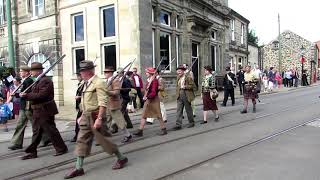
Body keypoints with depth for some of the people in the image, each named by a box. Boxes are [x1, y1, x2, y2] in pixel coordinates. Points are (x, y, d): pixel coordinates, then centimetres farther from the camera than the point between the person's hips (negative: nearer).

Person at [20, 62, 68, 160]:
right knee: (36, 132, 14)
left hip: (45, 111, -10)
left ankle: (62, 148, 12)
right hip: (38, 111, 10)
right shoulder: (39, 81, 15)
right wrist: (24, 94, 9)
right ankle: (32, 152, 22)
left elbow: (41, 95, -26)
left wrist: (27, 95, -20)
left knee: (51, 130, -1)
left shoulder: (45, 81, -17)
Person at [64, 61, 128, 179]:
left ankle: (121, 158, 18)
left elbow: (103, 103, -22)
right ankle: (79, 168, 15)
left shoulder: (98, 83, -15)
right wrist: (82, 116, 19)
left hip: (95, 116, -8)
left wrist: (99, 118, -26)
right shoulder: (87, 84, 13)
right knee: (82, 140, 6)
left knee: (101, 139, 0)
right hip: (86, 117, 9)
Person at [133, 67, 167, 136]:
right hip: (148, 100, 8)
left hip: (154, 100, -8)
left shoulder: (154, 80, -16)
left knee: (158, 115, 2)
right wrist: (145, 96, 0)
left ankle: (164, 129, 17)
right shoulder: (148, 80, 10)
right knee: (144, 115, 6)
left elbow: (154, 92, -21)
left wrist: (147, 97, -19)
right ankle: (140, 131, 9)